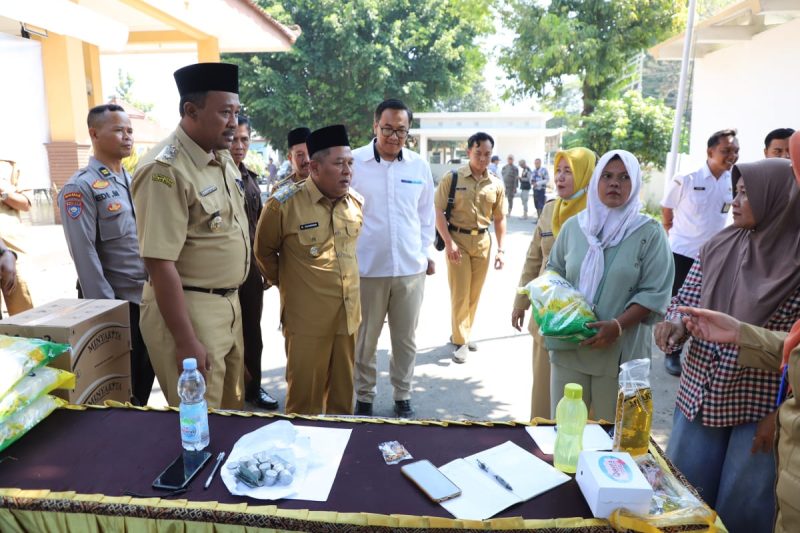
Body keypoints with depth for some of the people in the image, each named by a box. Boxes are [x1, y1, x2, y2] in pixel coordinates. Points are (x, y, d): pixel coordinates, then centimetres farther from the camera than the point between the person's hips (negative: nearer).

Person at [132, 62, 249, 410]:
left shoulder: (222, 158, 6)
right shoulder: (166, 169, -20)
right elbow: (159, 264, -23)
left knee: (231, 410, 22)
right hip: (187, 309, -8)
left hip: (228, 303, 8)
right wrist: (185, 342, -21)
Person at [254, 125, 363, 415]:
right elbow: (264, 251, 3)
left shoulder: (356, 202, 3)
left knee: (342, 392, 18)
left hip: (348, 315, 5)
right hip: (307, 320, -4)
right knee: (305, 396, 10)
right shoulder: (284, 205, -13)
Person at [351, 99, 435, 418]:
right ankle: (364, 399, 28)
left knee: (405, 340, 13)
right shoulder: (353, 162, -4)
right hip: (366, 268, -2)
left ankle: (403, 397, 31)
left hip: (411, 268, 3)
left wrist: (425, 252, 12)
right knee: (364, 340, 9)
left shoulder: (420, 166, 4)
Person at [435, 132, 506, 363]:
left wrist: (500, 249, 4)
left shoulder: (496, 184, 4)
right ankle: (460, 341, 10)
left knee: (474, 293, 10)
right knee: (460, 293, -1)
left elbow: (500, 218, 10)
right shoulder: (452, 177, -7)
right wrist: (448, 242, -16)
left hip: (482, 241, 4)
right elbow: (438, 211, -8)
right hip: (458, 239, -4)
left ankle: (461, 335, 27)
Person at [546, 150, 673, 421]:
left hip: (620, 349, -2)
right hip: (569, 344, 3)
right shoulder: (573, 226, 6)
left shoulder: (650, 233, -4)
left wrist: (618, 326, -20)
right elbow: (554, 269, 16)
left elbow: (654, 293, -9)